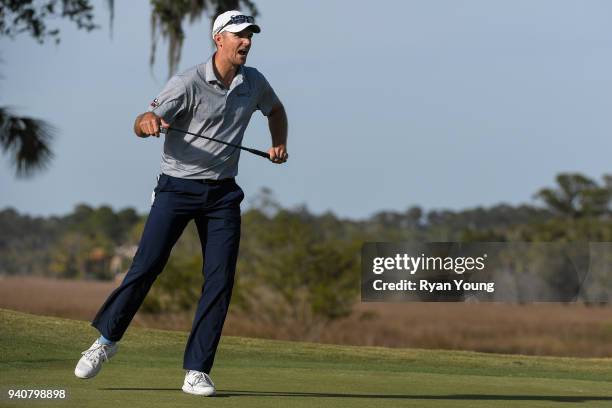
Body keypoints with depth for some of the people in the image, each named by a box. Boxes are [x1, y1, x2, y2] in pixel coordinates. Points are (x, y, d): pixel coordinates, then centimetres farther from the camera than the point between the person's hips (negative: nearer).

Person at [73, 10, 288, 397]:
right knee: (147, 264, -9)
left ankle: (197, 370, -1)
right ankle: (107, 338, 11)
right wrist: (149, 122, -41)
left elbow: (275, 108, 29)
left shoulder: (254, 82, 5)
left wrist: (280, 144, 14)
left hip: (223, 193, 4)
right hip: (178, 187, -4)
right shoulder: (189, 83, -11)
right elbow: (143, 123, -18)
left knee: (221, 278, -5)